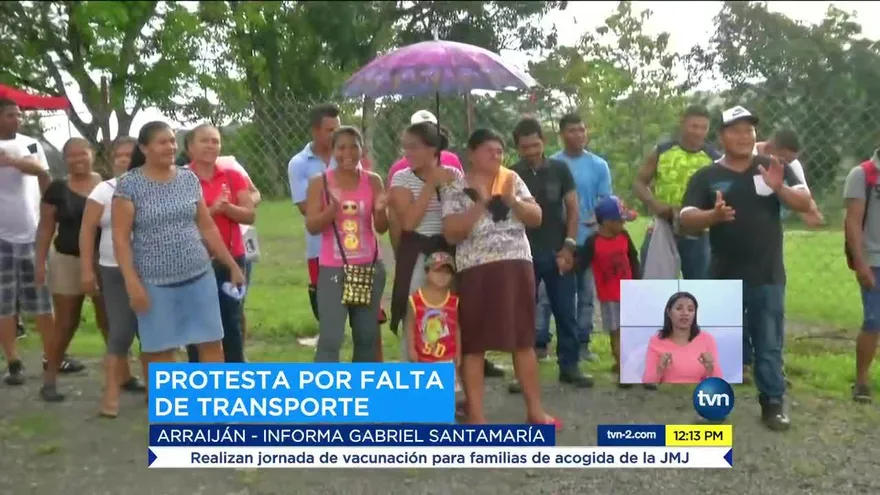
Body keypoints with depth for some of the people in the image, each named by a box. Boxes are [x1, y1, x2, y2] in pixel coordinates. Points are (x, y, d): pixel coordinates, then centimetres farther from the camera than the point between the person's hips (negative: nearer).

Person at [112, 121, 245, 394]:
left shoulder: (189, 179, 5)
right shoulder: (129, 184, -6)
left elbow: (207, 227, 11)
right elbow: (120, 238, -7)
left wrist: (233, 265, 11)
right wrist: (132, 282, -14)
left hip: (199, 275, 3)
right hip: (155, 282, -3)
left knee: (212, 341, 6)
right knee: (161, 349, 6)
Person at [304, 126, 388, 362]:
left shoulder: (373, 181, 2)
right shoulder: (320, 182, -3)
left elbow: (382, 228, -1)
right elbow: (311, 226, -9)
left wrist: (380, 210, -22)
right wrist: (332, 210, -26)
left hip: (369, 267, 3)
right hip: (333, 269, -3)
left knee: (367, 336, 13)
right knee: (330, 338, -7)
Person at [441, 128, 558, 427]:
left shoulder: (512, 179, 9)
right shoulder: (456, 189, -2)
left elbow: (536, 218, 5)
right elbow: (451, 234, -12)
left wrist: (512, 201, -12)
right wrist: (481, 203, -17)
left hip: (517, 267, 3)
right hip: (476, 271, -3)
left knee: (524, 340, 9)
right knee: (474, 344, 0)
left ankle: (535, 410, 19)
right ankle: (475, 415, 10)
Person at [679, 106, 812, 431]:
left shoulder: (773, 168, 4)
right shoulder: (706, 176, 0)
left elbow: (805, 203, -2)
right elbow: (686, 220, -8)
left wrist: (780, 188, -22)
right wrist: (713, 215, -30)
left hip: (768, 276, 1)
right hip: (724, 277, 0)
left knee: (769, 344, 7)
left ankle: (773, 404, 18)